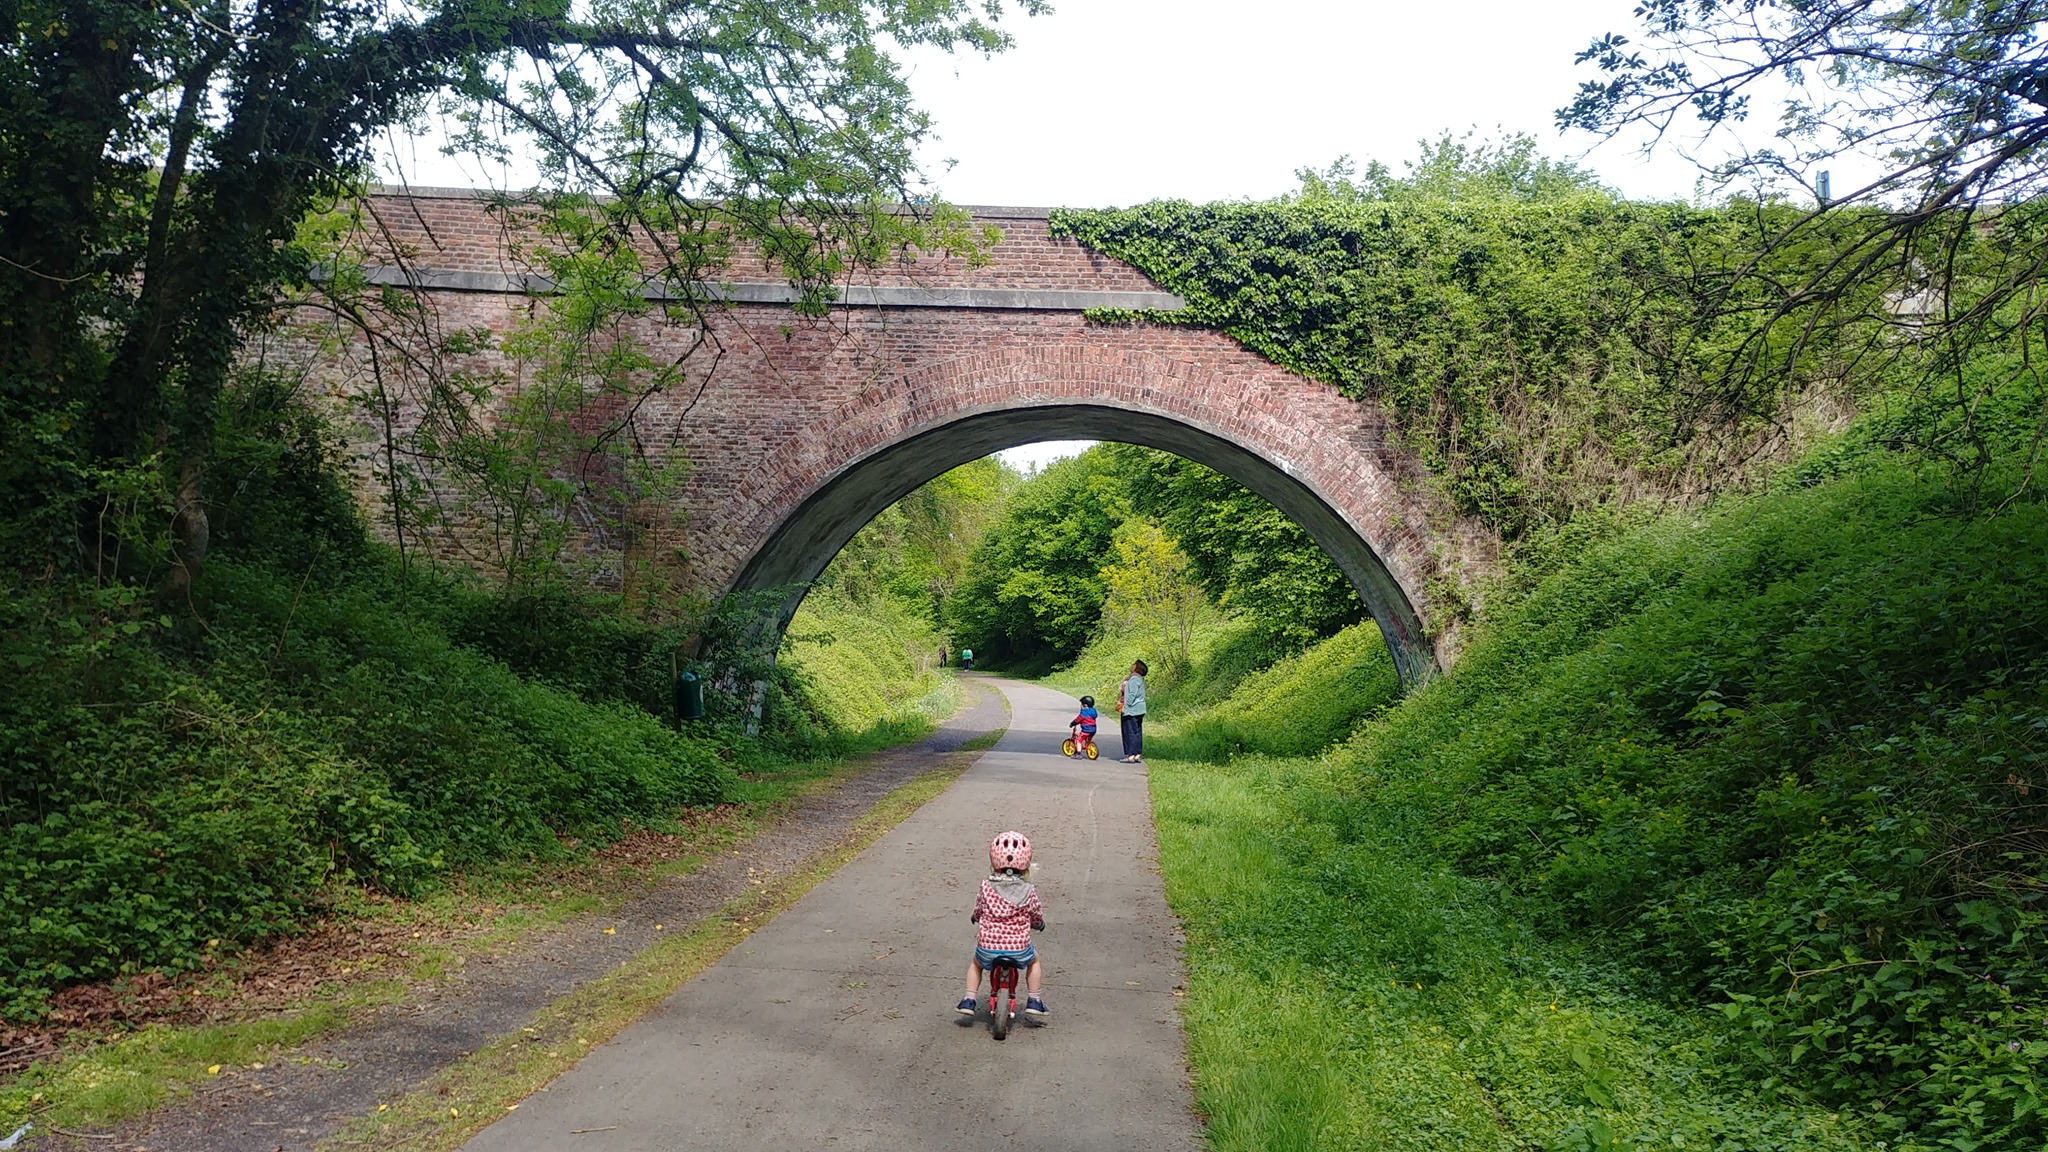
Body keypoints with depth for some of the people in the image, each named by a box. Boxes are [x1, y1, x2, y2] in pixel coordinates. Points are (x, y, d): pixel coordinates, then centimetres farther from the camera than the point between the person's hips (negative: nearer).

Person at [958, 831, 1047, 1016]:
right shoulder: (1028, 891, -6)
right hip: (1019, 949, 0)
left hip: (988, 948, 1)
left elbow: (977, 912, 8)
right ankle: (1033, 1000, 27)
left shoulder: (986, 889, -5)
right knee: (1034, 961, 32)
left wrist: (975, 917, 32)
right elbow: (1037, 916, 7)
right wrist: (1039, 924, 30)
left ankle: (969, 999, 26)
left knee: (976, 964, 33)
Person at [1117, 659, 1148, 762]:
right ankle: (1138, 755, 12)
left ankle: (1131, 755, -8)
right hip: (1137, 711, 10)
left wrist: (1125, 707, -16)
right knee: (1137, 733, 10)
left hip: (1131, 710, -10)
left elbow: (1132, 695, -20)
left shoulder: (1134, 678, -14)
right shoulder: (1139, 678, 16)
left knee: (1131, 732, -8)